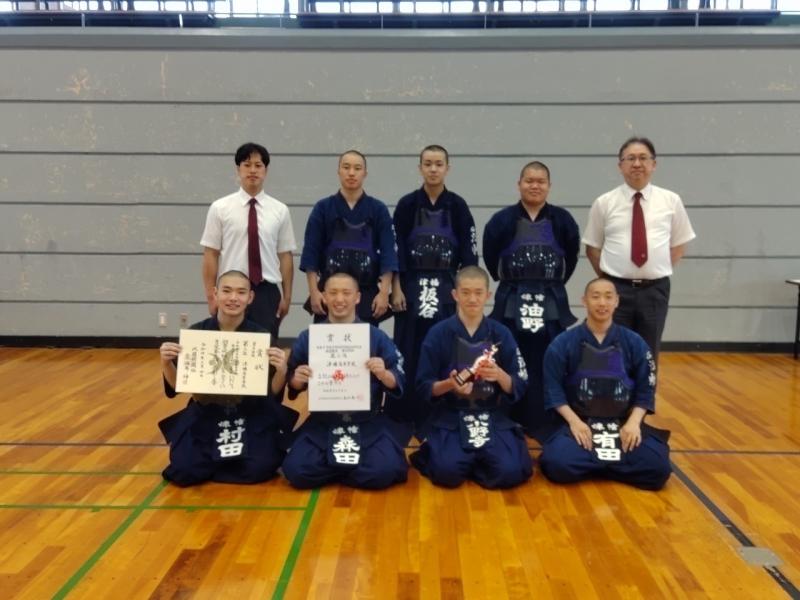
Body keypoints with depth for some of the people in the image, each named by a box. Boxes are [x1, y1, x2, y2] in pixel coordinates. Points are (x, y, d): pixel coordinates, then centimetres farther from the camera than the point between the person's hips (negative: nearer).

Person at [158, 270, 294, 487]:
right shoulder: (195, 333, -4)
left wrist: (281, 371, -25)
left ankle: (212, 466, 10)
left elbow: (273, 395, -5)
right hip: (205, 416, 1)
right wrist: (166, 363, -19)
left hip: (251, 417, 0)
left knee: (259, 469, -23)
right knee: (184, 473, -19)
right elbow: (176, 388, 0)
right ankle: (216, 458, 16)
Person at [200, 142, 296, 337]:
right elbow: (210, 255, 1)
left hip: (267, 292, 1)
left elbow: (285, 256, 4)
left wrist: (287, 296, 3)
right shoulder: (220, 208, 1)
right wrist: (211, 296, -3)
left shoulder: (280, 210, 4)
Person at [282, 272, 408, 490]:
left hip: (370, 423, -1)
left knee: (383, 472, -24)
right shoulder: (307, 338, 5)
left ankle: (333, 469, 7)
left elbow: (399, 383, 1)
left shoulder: (377, 337, 2)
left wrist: (384, 374, -20)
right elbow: (293, 386, 10)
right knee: (296, 472, -20)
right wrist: (297, 380, -12)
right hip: (322, 423, 1)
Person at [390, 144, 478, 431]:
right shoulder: (407, 204, 1)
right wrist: (396, 289, -5)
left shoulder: (457, 206, 2)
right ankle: (406, 416, 12)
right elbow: (395, 250, 0)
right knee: (409, 353, 1)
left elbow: (468, 252, 3)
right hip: (412, 286, 0)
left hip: (447, 287, 1)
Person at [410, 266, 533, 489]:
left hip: (493, 416, 2)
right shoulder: (438, 333, -2)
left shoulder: (501, 334, 2)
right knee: (448, 472, -25)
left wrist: (500, 375, -19)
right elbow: (424, 387, -1)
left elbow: (519, 388, 2)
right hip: (450, 416, -1)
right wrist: (449, 384, -21)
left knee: (509, 472, -22)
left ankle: (475, 458, 9)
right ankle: (434, 452, 10)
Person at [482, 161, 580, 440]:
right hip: (512, 302, -1)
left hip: (552, 302, 1)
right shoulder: (502, 220, -3)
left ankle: (547, 424, 16)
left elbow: (571, 256, 6)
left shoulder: (562, 220, 0)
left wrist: (553, 283, 4)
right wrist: (511, 282, 4)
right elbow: (490, 258, 2)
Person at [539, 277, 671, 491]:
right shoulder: (563, 343, -1)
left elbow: (645, 390, 6)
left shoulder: (634, 343, 4)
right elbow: (553, 389, -2)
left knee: (658, 467, -22)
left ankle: (593, 464, 3)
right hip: (579, 423, -1)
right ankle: (614, 463, 2)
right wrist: (574, 421, -15)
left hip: (624, 424, 2)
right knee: (557, 465, -29)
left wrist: (633, 422, -10)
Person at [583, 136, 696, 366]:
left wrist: (662, 269, 4)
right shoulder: (604, 203, 0)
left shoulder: (671, 201, 2)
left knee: (649, 356, 11)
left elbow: (679, 243, 13)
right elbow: (592, 247, 8)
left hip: (655, 290, 1)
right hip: (617, 289, -1)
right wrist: (607, 279, 2)